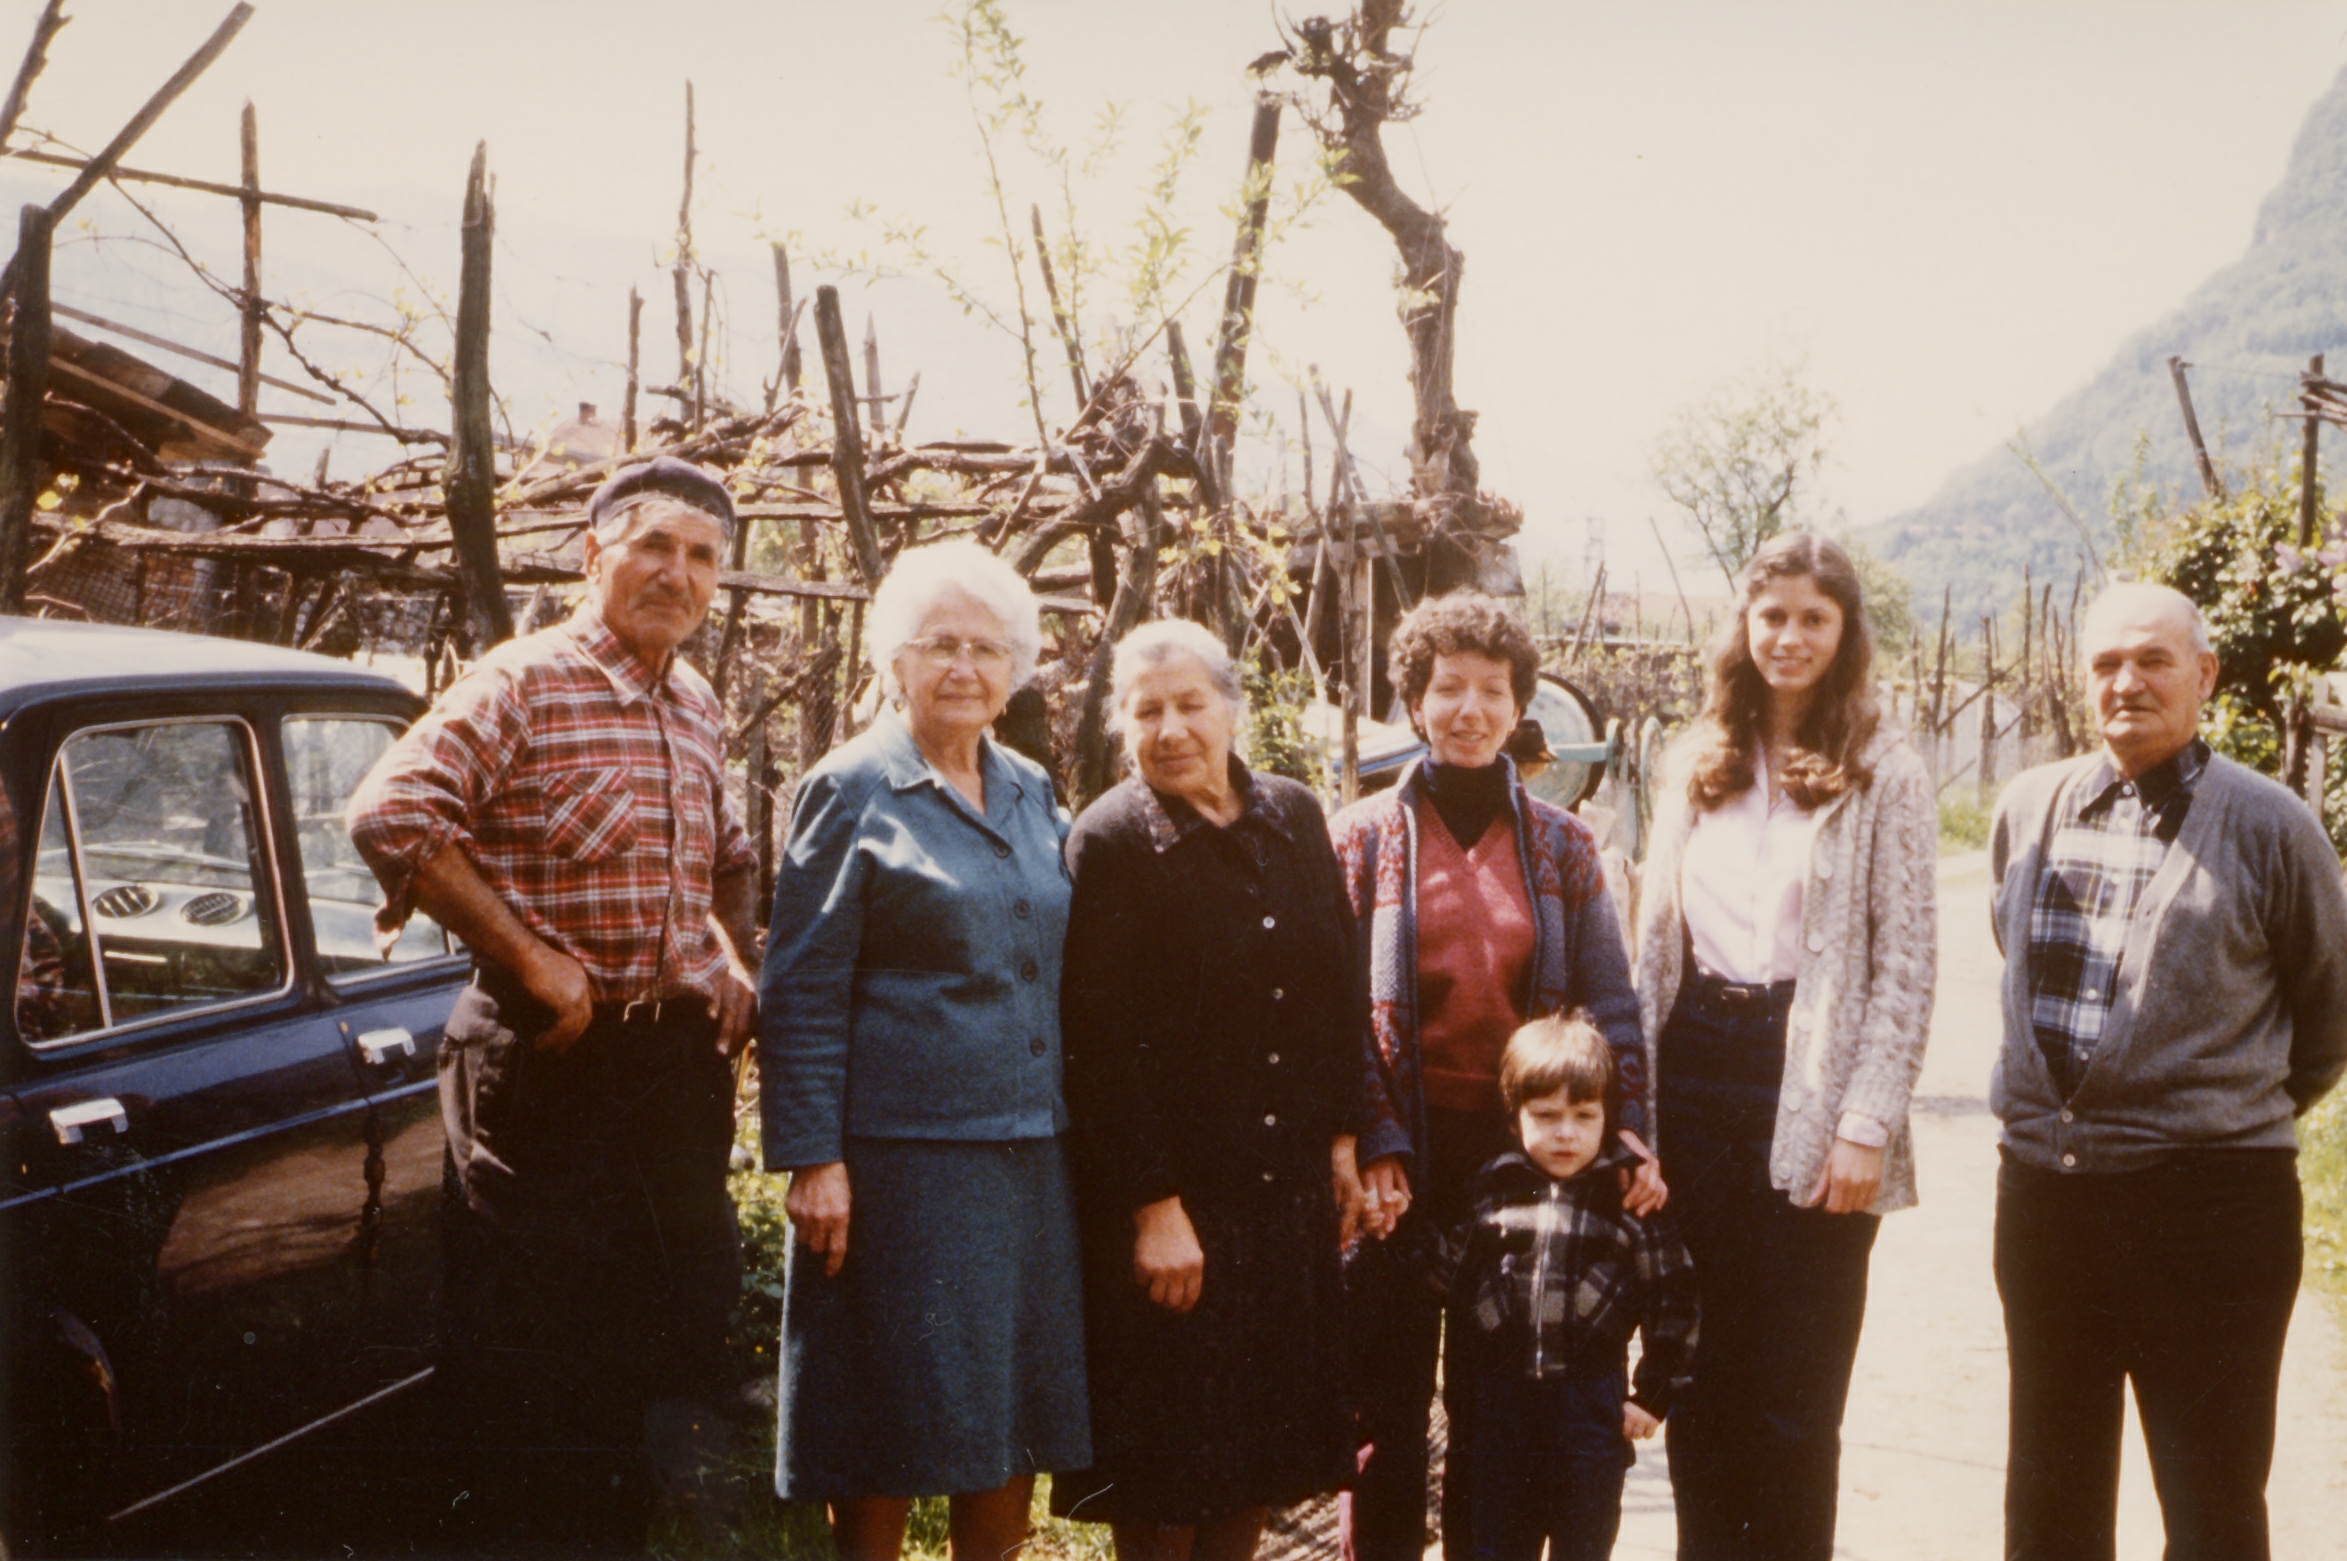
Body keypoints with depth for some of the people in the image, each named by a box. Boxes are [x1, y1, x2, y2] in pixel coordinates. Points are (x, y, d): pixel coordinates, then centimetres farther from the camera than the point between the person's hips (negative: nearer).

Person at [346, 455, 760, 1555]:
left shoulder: (699, 709, 13)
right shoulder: (522, 683, -10)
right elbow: (390, 815, -23)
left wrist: (739, 964, 12)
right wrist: (531, 961, -21)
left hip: (681, 1061, 7)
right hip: (551, 1059, -7)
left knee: (685, 1325, 14)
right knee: (537, 1360, 2)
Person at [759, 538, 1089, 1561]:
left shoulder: (1032, 793, 13)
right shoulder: (851, 792, -3)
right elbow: (801, 993, -7)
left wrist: (1064, 1122, 15)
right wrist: (812, 1158, -14)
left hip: (1029, 1156, 6)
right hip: (899, 1158, -6)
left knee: (1015, 1434, 12)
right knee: (889, 1443, 3)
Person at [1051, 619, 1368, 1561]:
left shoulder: (1294, 817, 7)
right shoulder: (1108, 841, -9)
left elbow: (1338, 991, 12)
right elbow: (1099, 1046, -13)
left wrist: (1342, 1140, 8)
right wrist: (1153, 1204, -16)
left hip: (1289, 1189, 5)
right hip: (1172, 1192, -5)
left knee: (1266, 1431, 13)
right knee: (1167, 1456, 4)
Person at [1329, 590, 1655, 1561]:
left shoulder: (1561, 844, 7)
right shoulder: (1363, 836, 0)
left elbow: (1612, 1005, 6)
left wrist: (1630, 1134, -5)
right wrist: (1374, 1149, -12)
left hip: (1524, 1153, 2)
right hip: (1403, 1161, -2)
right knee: (1390, 1406, 5)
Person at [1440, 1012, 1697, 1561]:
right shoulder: (1491, 1191, 2)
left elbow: (1673, 1298, 0)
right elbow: (1451, 1283, 8)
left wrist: (1653, 1395, -1)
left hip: (1592, 1411, -2)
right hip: (1500, 1407, 2)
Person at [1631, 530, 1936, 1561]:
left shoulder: (1884, 773, -3)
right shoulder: (1696, 763, 10)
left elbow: (1906, 963, -6)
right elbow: (1654, 936, 12)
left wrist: (1868, 1124, -12)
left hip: (1808, 1077, -4)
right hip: (1695, 1069, 4)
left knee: (1793, 1394, 3)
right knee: (1698, 1368, 12)